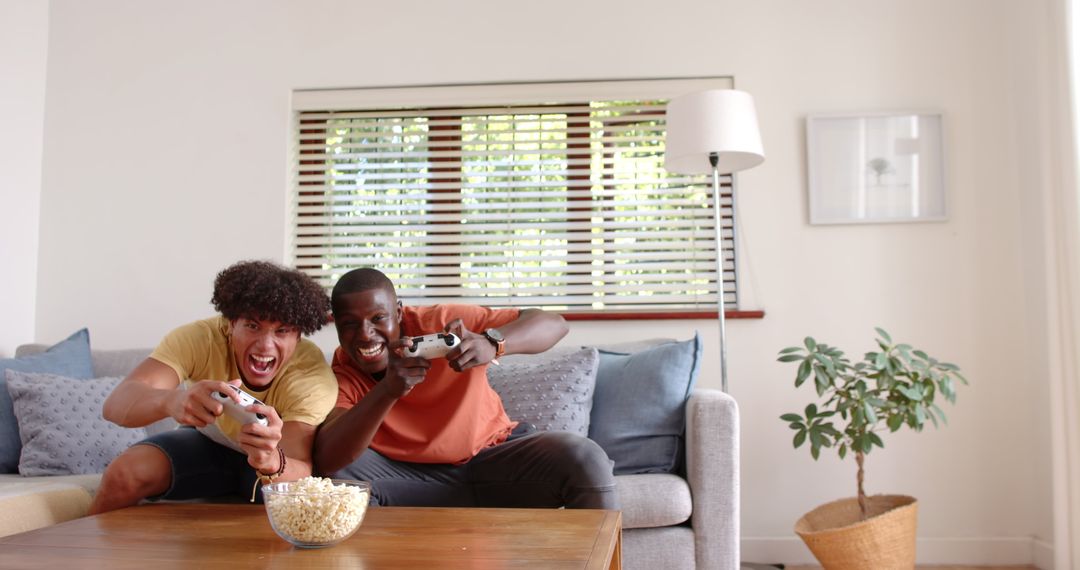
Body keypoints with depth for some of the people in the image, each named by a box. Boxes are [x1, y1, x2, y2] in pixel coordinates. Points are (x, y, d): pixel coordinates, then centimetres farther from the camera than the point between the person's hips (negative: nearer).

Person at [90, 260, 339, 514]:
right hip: (206, 442, 2)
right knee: (123, 472, -23)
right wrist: (170, 401, -63)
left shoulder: (313, 373, -31)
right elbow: (115, 404, -41)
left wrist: (272, 461, -64)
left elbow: (301, 471, -40)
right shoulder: (199, 338, -29)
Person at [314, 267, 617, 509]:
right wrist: (389, 390, -44)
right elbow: (327, 460, -30)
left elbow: (554, 323, -22)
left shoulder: (440, 322, -18)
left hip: (494, 453, -1)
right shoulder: (342, 373, -12)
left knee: (585, 459, -25)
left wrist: (492, 343, -44)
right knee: (341, 472, -23)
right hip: (415, 475, 1)